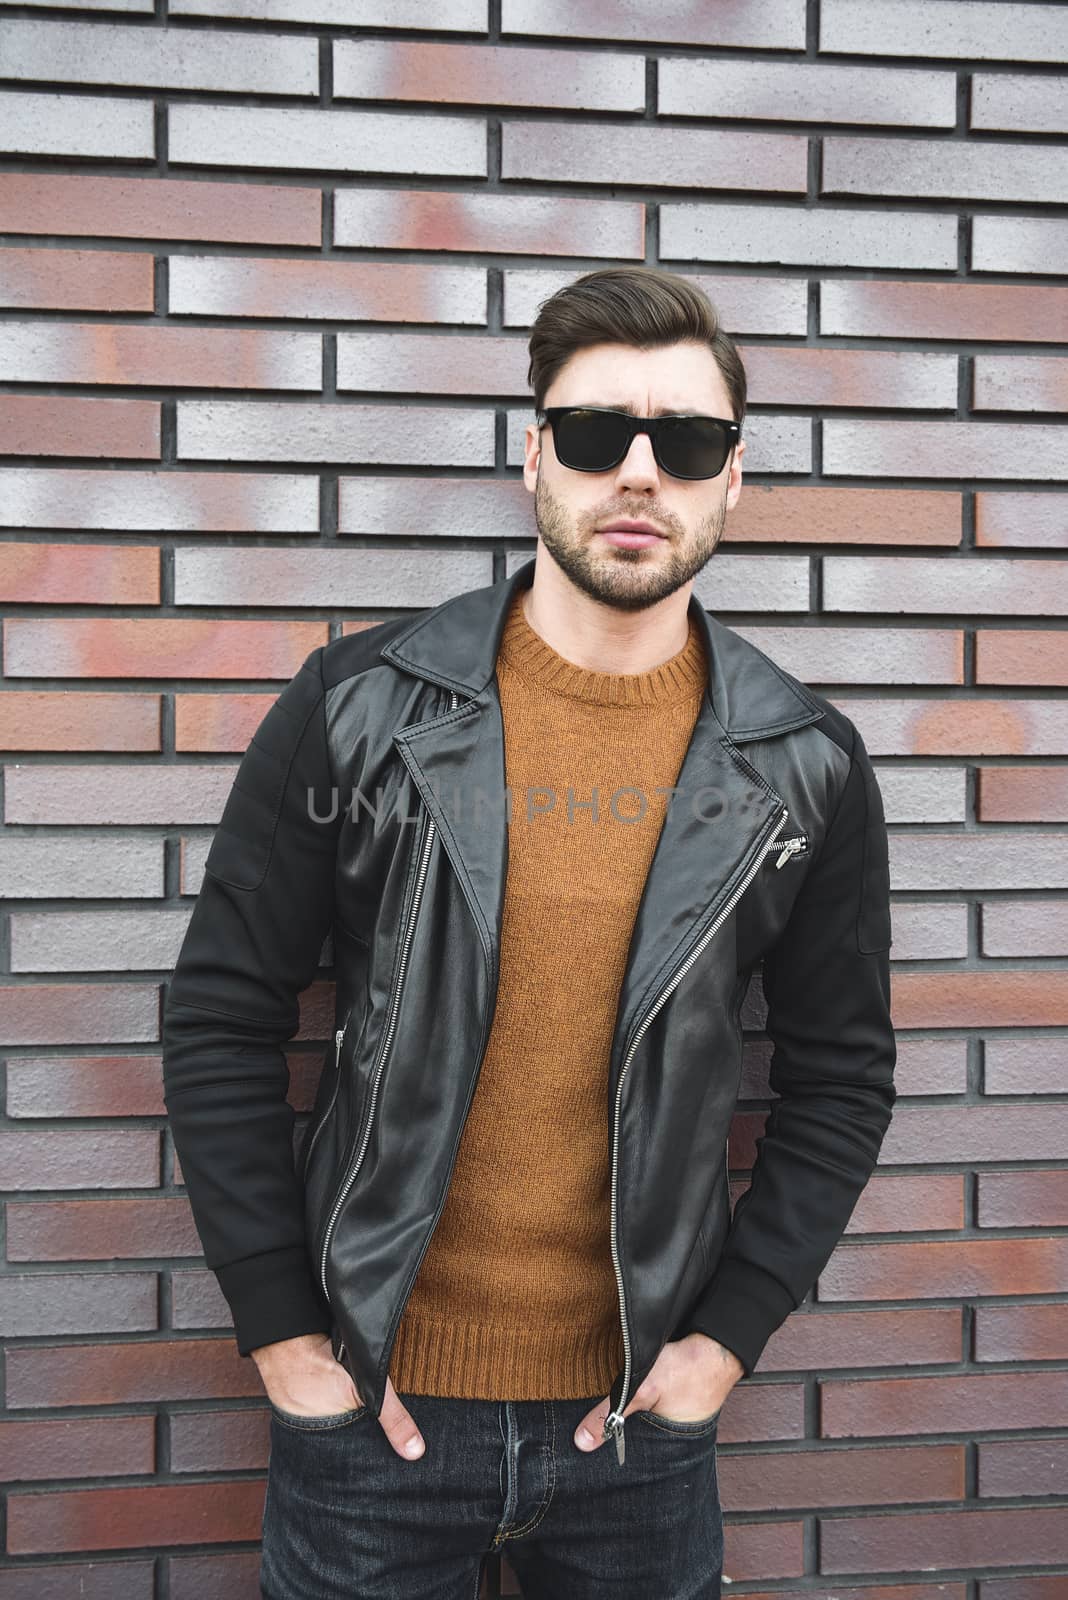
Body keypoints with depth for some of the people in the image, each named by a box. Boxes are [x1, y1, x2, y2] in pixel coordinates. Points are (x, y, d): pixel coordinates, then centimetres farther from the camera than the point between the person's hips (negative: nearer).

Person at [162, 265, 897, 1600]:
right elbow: (221, 1019, -5)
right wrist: (278, 1329, -6)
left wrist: (730, 1332, -1)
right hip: (374, 1394, -1)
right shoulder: (360, 709, -9)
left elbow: (841, 1075, 4)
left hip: (640, 1409, 2)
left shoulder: (807, 766, -5)